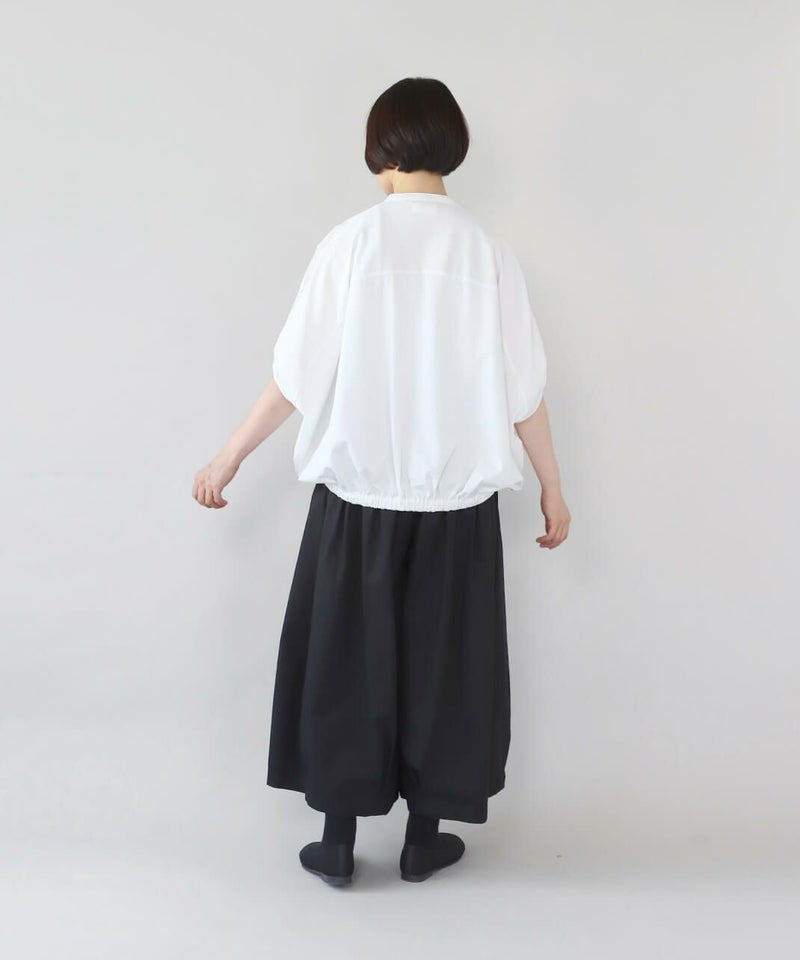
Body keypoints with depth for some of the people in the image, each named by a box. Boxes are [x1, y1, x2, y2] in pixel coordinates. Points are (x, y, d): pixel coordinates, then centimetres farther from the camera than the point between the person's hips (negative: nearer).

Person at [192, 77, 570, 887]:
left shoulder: (350, 242, -7)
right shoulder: (487, 250, -5)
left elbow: (299, 373, -7)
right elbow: (521, 389, -3)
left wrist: (230, 457, 6)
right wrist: (552, 487, 9)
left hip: (358, 489, 0)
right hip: (457, 493, 1)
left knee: (346, 659, 12)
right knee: (442, 661, 13)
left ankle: (337, 839, 20)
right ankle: (424, 836, 24)